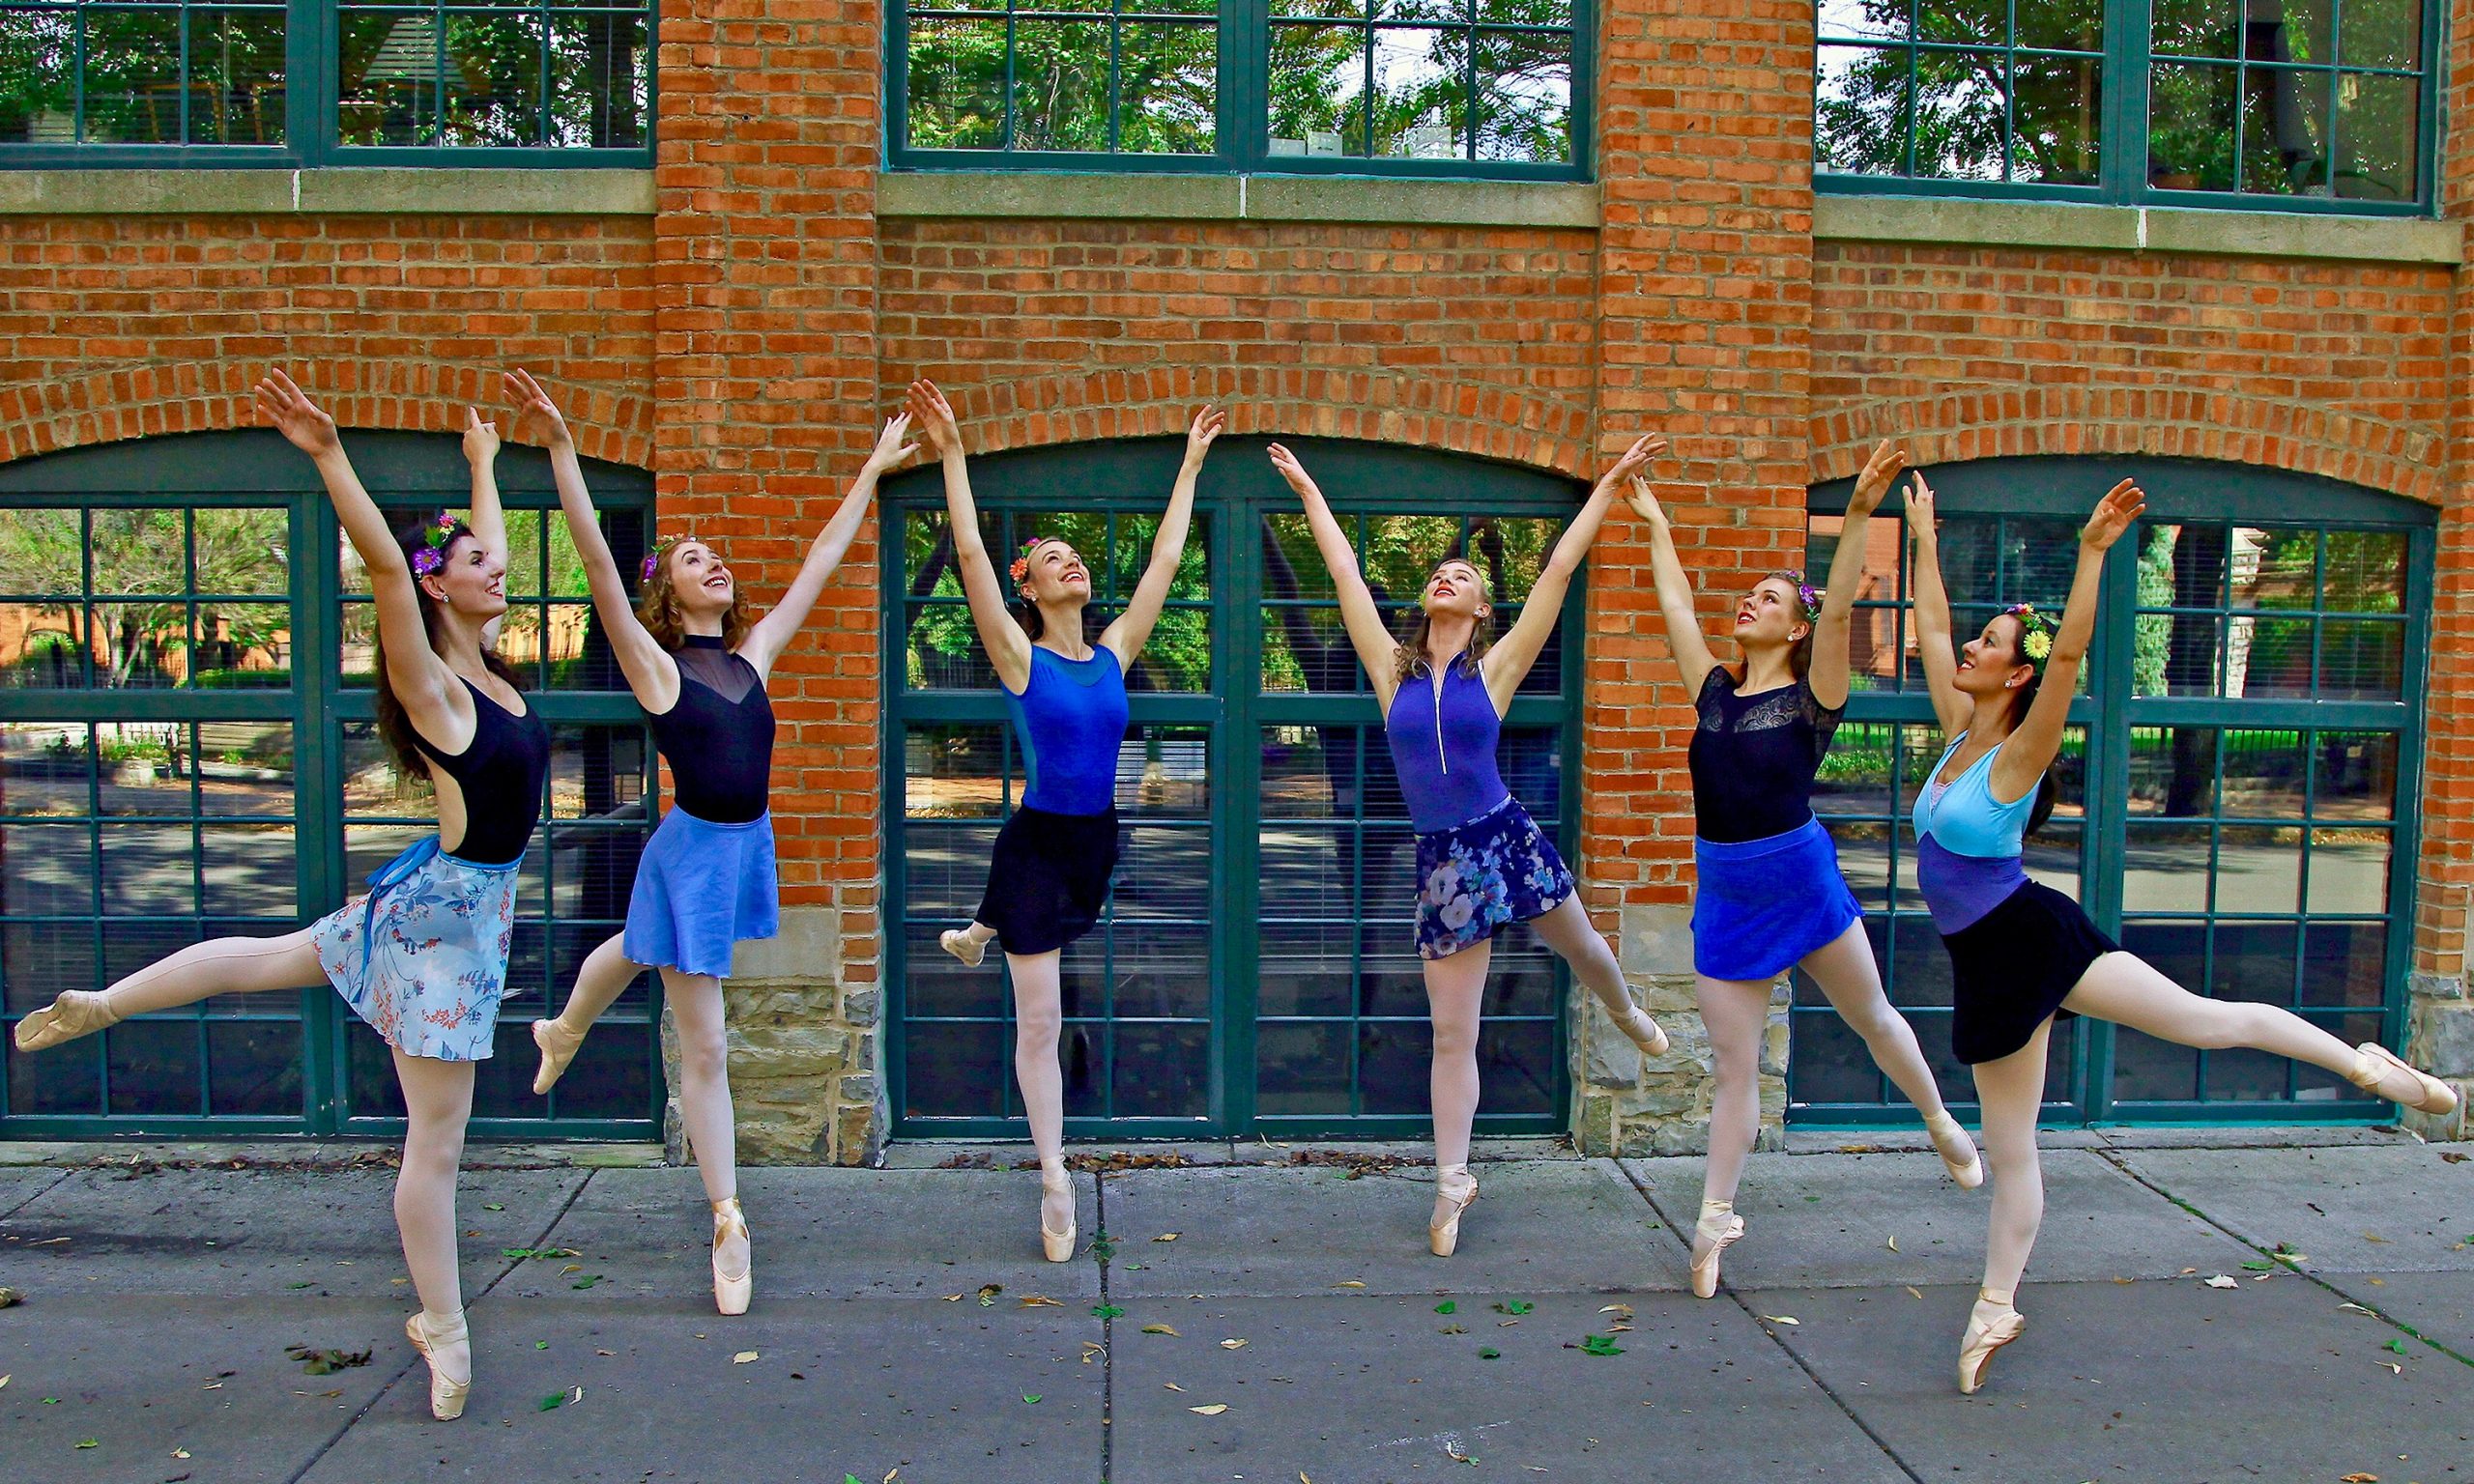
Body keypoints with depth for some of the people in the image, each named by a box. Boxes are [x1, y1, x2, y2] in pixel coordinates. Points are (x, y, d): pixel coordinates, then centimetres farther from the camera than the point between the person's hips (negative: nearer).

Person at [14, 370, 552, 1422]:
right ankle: (443, 1331, 13)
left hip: (472, 902, 9)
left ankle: (101, 1004, 47)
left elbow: (484, 550, 21)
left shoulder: (487, 660, 5)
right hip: (442, 906, -9)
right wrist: (328, 457, -41)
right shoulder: (428, 682, -18)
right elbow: (383, 562, -34)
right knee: (436, 1138, 2)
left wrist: (481, 462, 31)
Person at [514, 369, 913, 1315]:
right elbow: (597, 561, -23)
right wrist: (559, 449, -31)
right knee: (704, 1049, 2)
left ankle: (561, 1033, 65)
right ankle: (729, 1227, 12)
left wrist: (874, 470, 12)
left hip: (747, 844, 6)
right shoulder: (654, 664, -11)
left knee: (641, 949, 34)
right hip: (692, 849, -6)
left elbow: (821, 561, 8)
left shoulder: (753, 654, 3)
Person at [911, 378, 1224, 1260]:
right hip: (1038, 840, -5)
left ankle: (978, 933, 68)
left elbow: (1164, 562, 5)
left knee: (1045, 938, 34)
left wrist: (1190, 465, 9)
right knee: (1040, 1022, 2)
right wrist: (951, 454, -23)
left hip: (1096, 840, 5)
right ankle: (1054, 1180, 11)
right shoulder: (1020, 657, -11)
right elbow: (969, 554, -19)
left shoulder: (1113, 654, 1)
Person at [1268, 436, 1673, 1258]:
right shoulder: (1394, 670, 0)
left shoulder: (1495, 669, -3)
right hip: (1441, 859, 0)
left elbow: (1557, 572, -3)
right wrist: (1309, 492, 10)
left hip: (1508, 836, 0)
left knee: (1582, 947, 24)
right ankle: (1453, 1181, 15)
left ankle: (1628, 1016, 60)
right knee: (1452, 1034, 4)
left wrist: (1609, 486, -2)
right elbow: (1345, 573, 5)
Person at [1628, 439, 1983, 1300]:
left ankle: (1943, 1125, 43)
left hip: (1801, 881, -3)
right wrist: (1656, 524, 19)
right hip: (1723, 895, 3)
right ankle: (1715, 1219, 14)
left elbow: (1838, 612, -18)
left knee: (1871, 1017, 18)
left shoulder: (1811, 696, -5)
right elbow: (1675, 605, 13)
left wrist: (1858, 517, -28)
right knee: (1733, 1068, 7)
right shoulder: (1715, 690, 8)